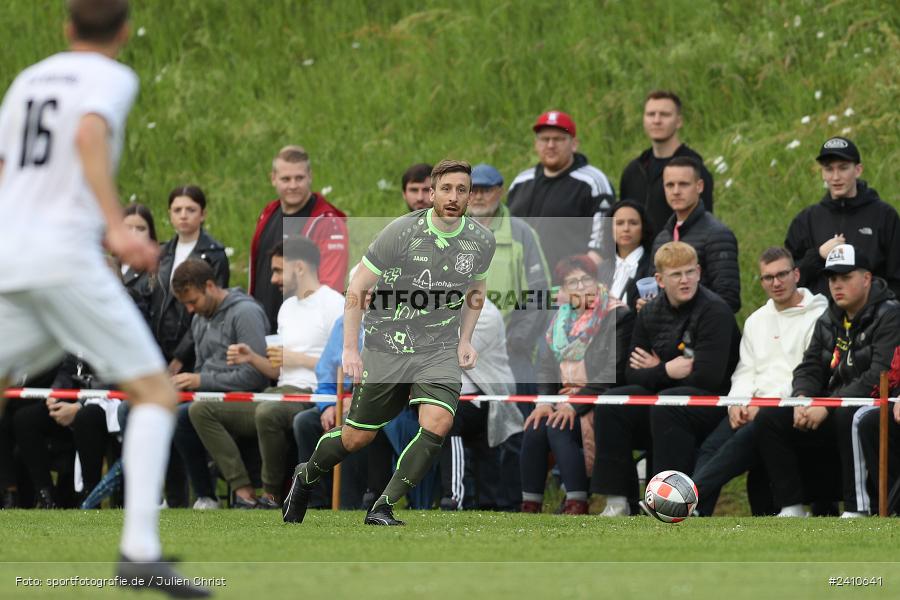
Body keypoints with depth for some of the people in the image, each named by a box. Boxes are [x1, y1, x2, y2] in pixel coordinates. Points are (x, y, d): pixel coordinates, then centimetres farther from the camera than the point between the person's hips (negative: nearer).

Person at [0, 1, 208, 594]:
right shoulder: (112, 78, 1)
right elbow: (89, 137, -21)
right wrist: (117, 227, -28)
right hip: (65, 259, -7)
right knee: (157, 393, -4)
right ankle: (140, 550, -19)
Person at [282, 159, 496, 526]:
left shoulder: (481, 241, -3)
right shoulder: (401, 232, -15)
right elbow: (357, 288, -7)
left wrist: (465, 340, 9)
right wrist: (349, 349, -10)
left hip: (440, 351, 2)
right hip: (386, 347, -2)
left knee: (437, 425, -22)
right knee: (357, 437, 7)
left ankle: (382, 509, -11)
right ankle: (306, 476, 39)